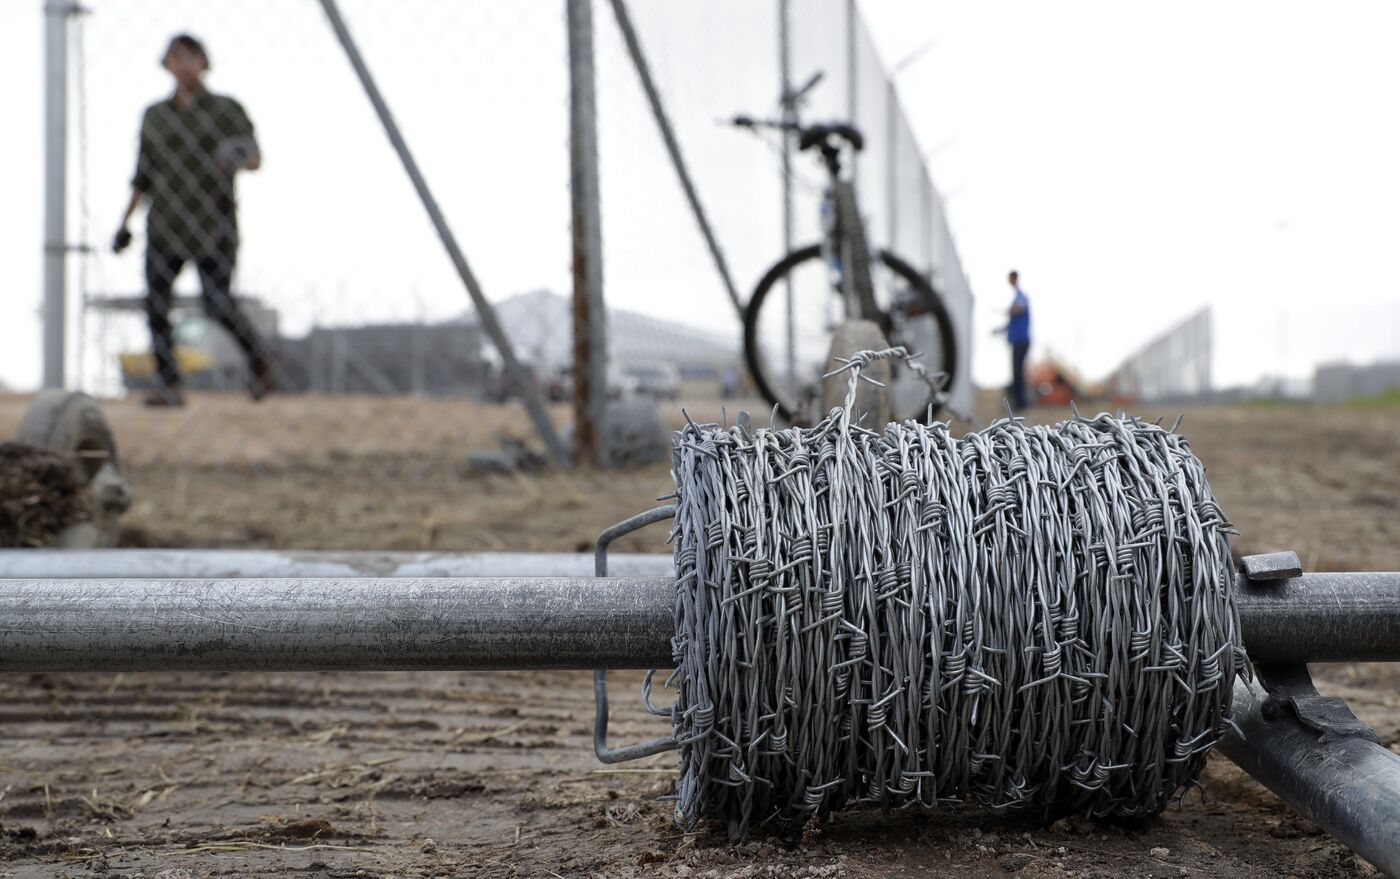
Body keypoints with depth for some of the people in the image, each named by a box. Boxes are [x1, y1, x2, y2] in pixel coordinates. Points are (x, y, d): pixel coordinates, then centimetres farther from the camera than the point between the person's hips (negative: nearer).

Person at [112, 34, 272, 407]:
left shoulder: (227, 110, 4)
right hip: (165, 225, 4)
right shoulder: (155, 115, 14)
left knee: (218, 303, -11)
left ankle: (257, 358, 15)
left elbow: (254, 156, -4)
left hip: (213, 225, -4)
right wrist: (125, 221, 17)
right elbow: (143, 176, 20)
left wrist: (247, 160, -28)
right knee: (156, 303, -9)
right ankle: (169, 386, -4)